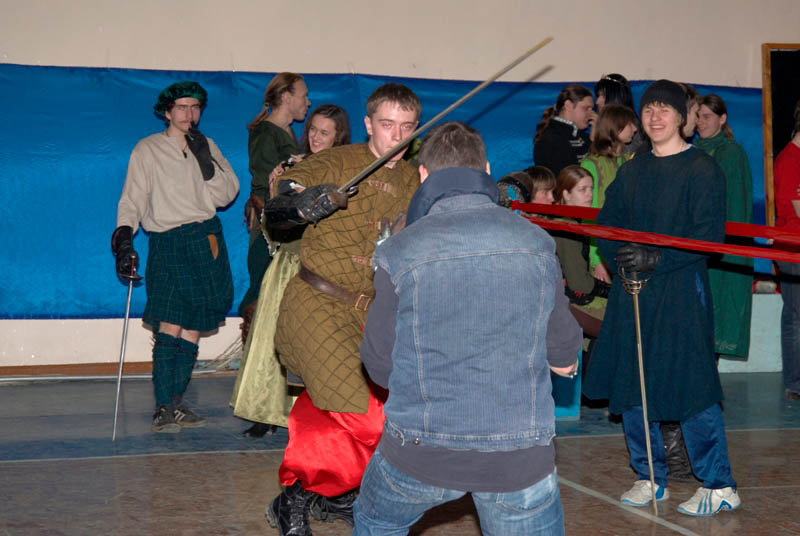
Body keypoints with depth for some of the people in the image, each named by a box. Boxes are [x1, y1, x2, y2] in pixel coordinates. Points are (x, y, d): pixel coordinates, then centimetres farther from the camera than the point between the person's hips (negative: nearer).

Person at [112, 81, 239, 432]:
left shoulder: (208, 148, 14)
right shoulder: (148, 150, 5)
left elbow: (227, 195, 7)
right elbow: (133, 199, 0)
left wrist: (206, 160, -5)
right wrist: (124, 239, -13)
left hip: (205, 242, 4)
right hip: (167, 244, -3)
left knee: (192, 327, 1)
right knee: (169, 325, -14)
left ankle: (176, 403, 6)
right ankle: (164, 408, -16)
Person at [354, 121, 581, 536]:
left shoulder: (399, 253, -9)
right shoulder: (536, 242, -3)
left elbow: (380, 368, -2)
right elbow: (565, 361, 5)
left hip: (419, 452, 0)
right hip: (521, 456, 1)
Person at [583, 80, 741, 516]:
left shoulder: (702, 170, -4)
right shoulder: (631, 172, 15)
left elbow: (709, 236, -11)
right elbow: (606, 224, 16)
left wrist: (656, 259, -19)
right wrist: (618, 257, -5)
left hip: (681, 289, -6)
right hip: (631, 290, 6)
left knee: (690, 384, -8)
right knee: (630, 383, 7)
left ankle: (719, 487, 2)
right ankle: (650, 477, 21)